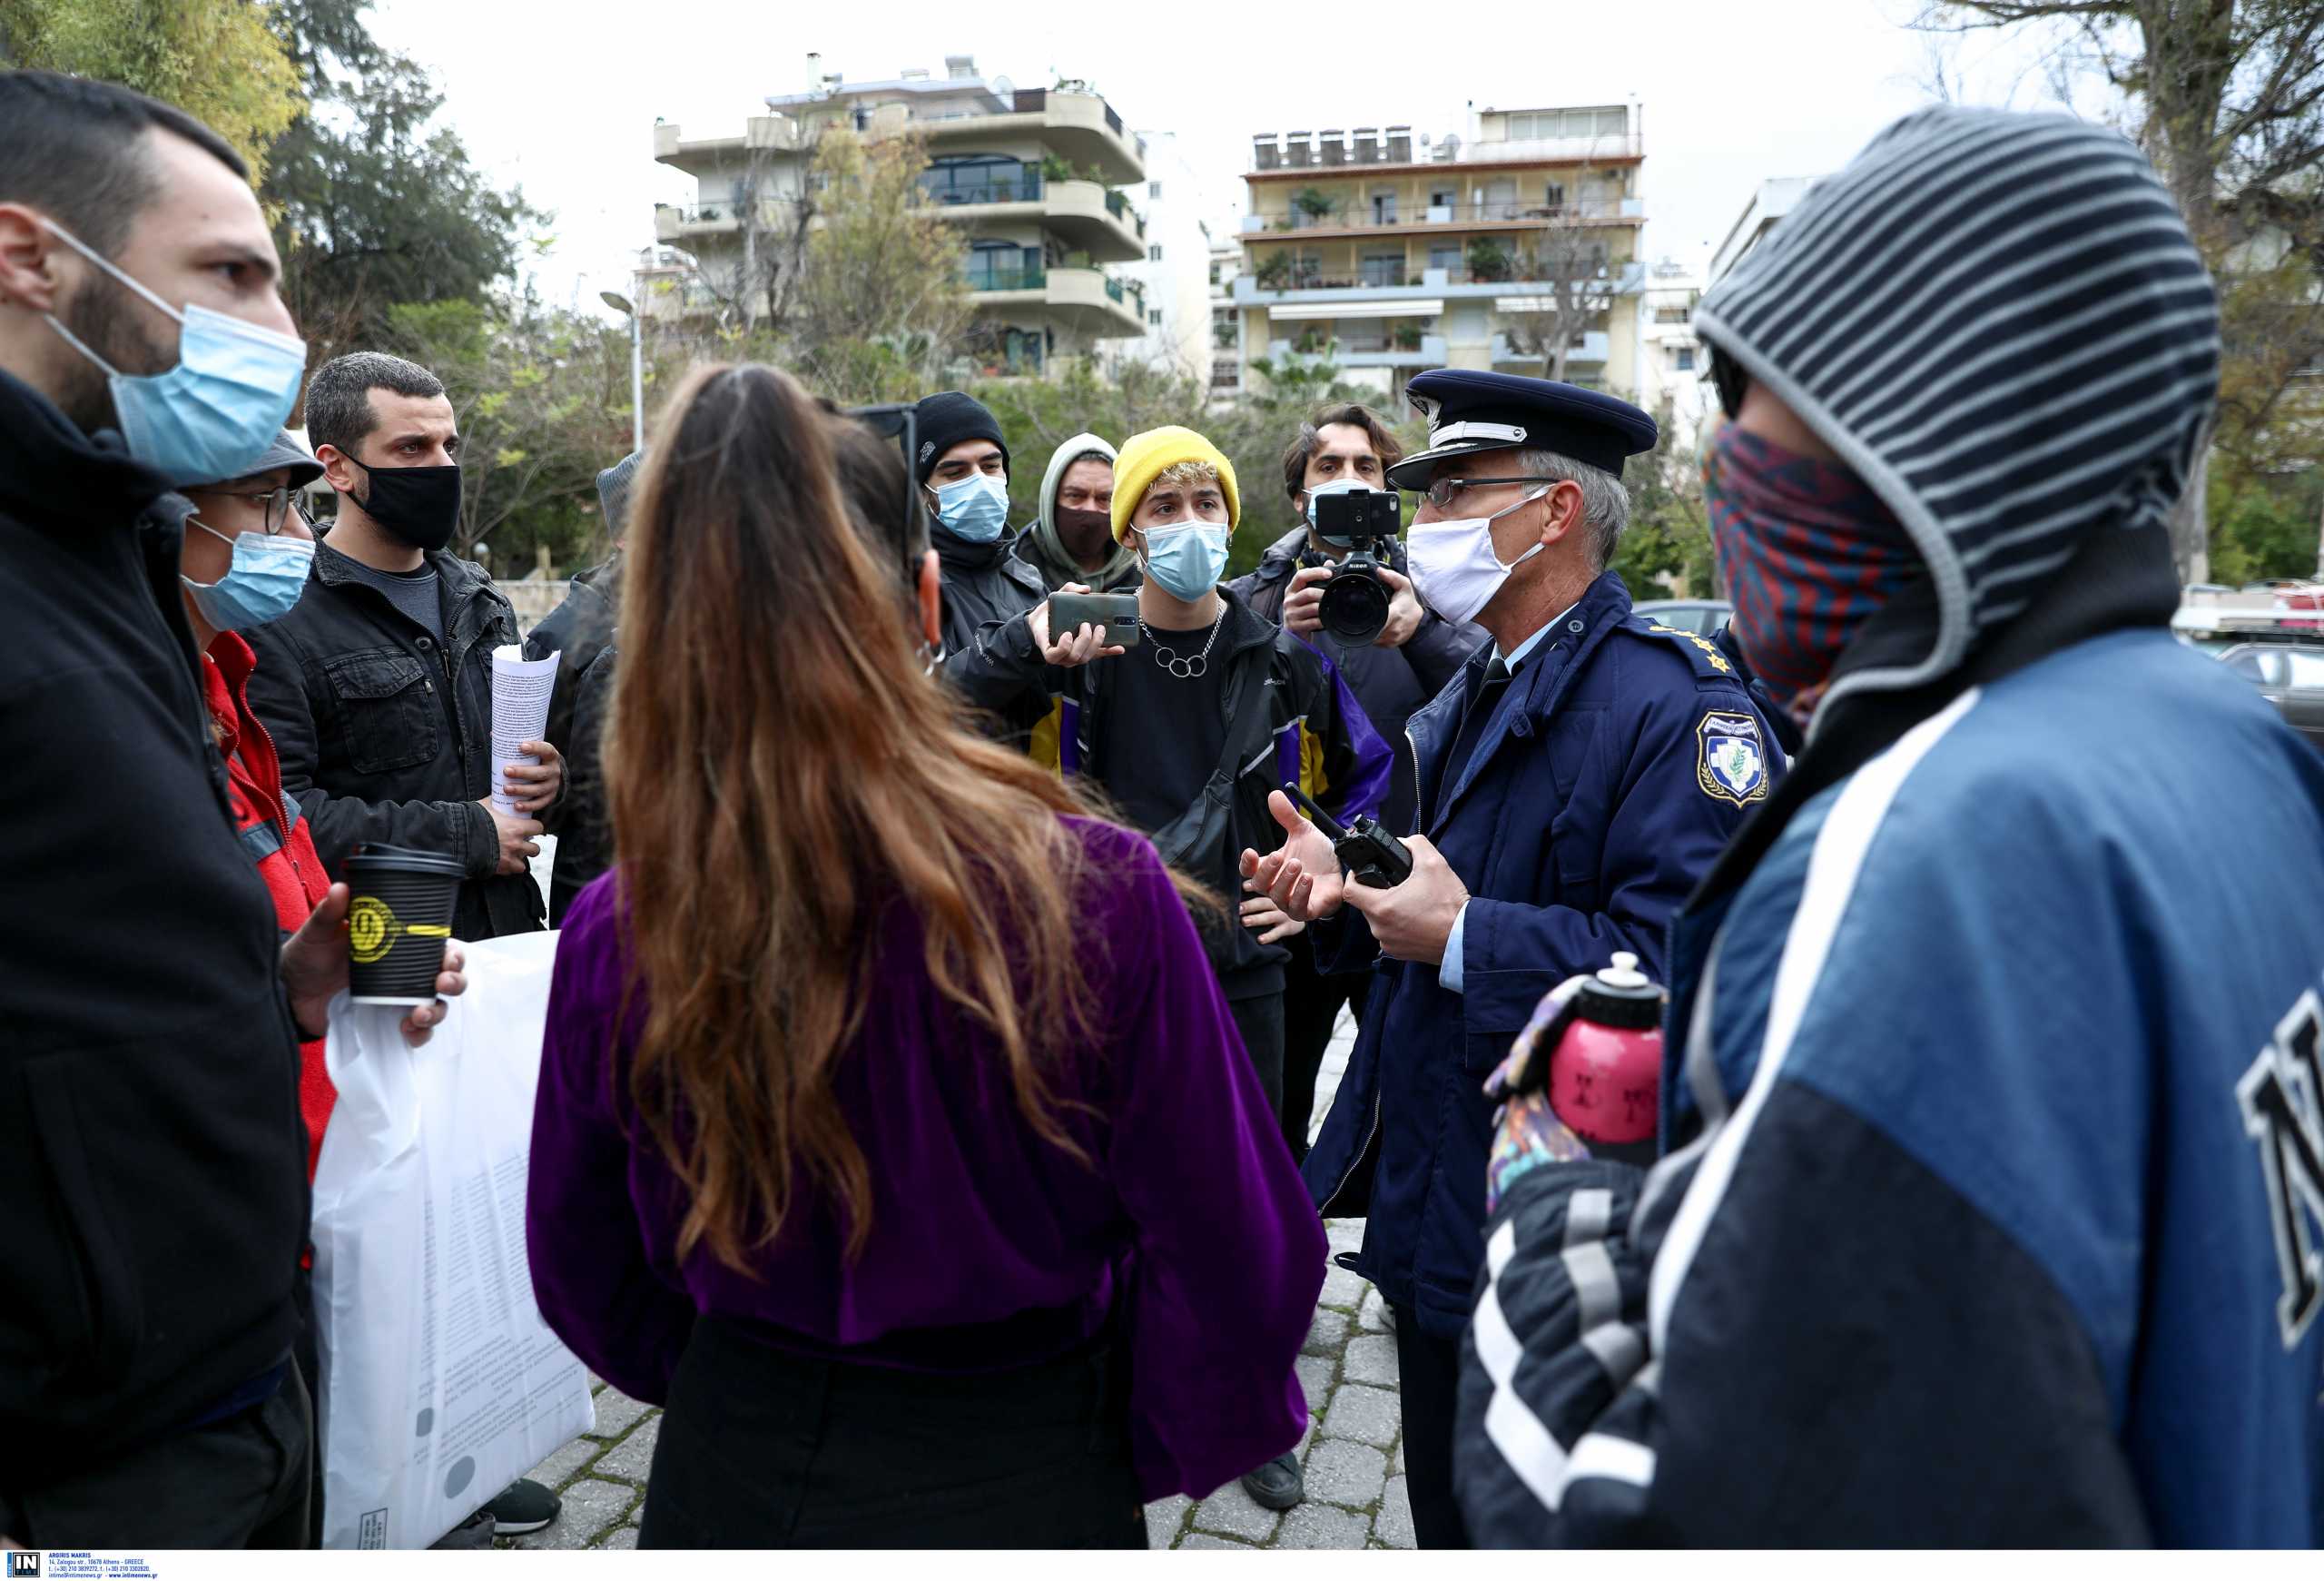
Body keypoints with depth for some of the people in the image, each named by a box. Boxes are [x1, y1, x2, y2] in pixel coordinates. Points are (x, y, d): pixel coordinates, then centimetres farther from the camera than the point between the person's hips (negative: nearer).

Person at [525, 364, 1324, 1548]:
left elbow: (582, 1271, -1)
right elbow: (1237, 1265, -17)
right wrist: (1146, 1444, 2)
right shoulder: (1096, 896, -27)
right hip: (1016, 1490, -2)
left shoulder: (616, 933, -17)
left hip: (726, 1487, 2)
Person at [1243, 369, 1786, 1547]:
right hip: (1432, 1221, 9)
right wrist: (1344, 888, -3)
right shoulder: (1471, 697, 11)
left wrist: (1460, 940, -27)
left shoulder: (1670, 704, -20)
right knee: (1450, 1516, 26)